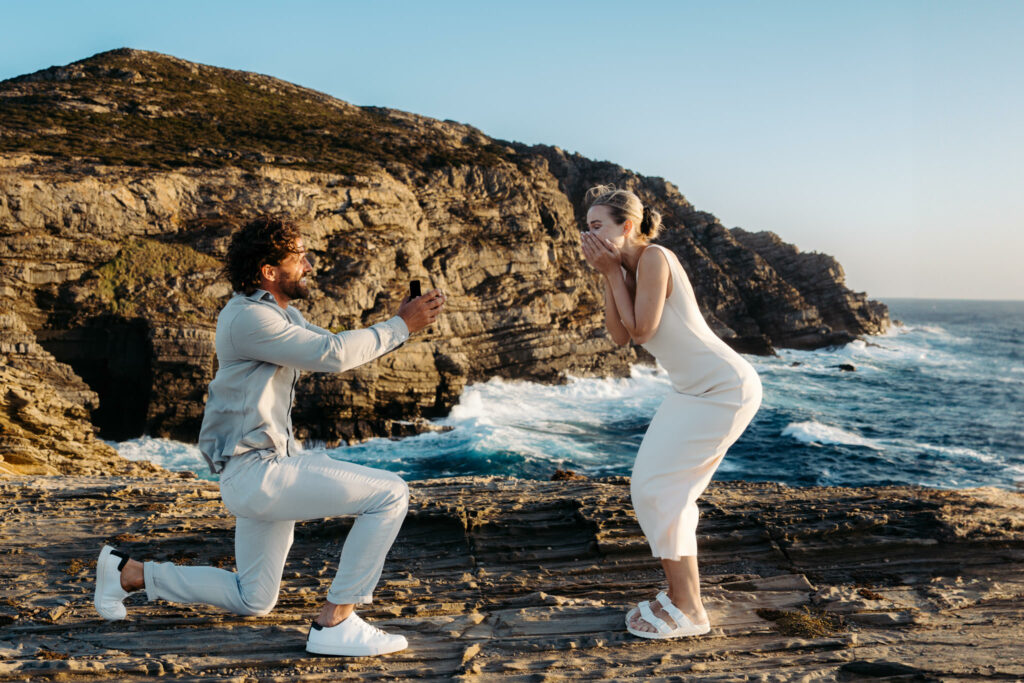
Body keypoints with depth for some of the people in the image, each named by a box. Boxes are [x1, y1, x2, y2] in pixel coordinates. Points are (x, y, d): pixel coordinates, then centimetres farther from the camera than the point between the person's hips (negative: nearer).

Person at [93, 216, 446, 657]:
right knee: (389, 494, -17)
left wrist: (399, 323, 3)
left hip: (266, 469, 11)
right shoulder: (248, 317, -17)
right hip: (256, 472, -11)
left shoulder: (283, 315, 16)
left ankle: (130, 573, 28)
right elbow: (332, 355, -23)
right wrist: (400, 327, -14)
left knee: (252, 601, 22)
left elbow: (335, 354, 17)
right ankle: (336, 624, -11)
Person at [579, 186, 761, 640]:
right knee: (667, 490, 13)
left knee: (655, 487, -9)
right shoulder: (628, 267, 9)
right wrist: (607, 276, -3)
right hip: (696, 389, 10)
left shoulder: (654, 258, -17)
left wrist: (613, 273, -12)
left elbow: (643, 330, -19)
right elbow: (621, 337, 3)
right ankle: (680, 595, 24)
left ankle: (689, 610, 0)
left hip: (724, 388, -10)